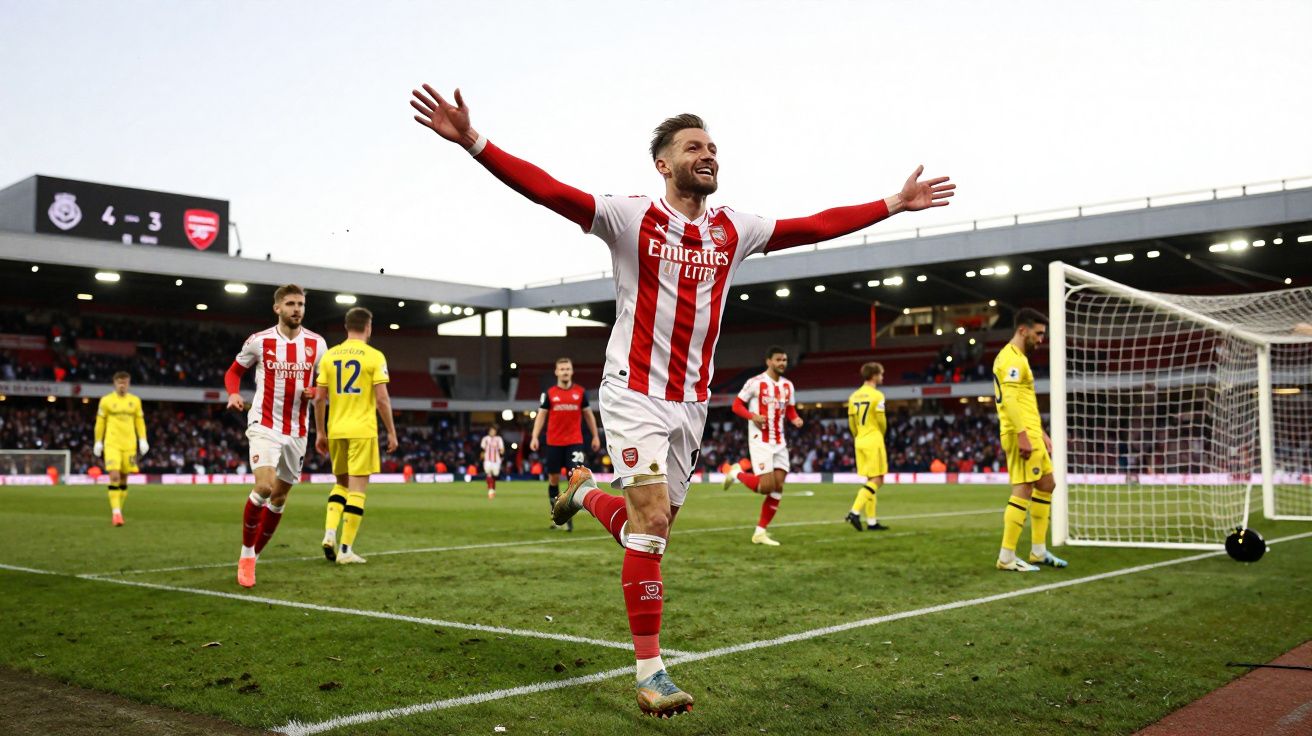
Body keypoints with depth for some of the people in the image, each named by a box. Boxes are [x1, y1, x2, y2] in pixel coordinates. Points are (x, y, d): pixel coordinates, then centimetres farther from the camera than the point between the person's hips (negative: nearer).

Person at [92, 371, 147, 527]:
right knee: (114, 476, -16)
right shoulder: (106, 400, 2)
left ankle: (118, 511, 20)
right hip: (112, 444, -3)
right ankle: (116, 512, -17)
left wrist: (142, 440, 3)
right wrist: (98, 442, 6)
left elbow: (140, 422, 12)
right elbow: (100, 423, 7)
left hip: (129, 444, 3)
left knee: (123, 479, 7)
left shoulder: (135, 401, 9)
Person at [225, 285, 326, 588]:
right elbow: (234, 371, 10)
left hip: (296, 430, 4)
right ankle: (245, 555, -3)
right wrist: (233, 393, -10)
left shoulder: (316, 344, 2)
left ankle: (254, 556, 26)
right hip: (264, 425, -4)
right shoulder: (259, 341, -3)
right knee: (264, 486, -22)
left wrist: (314, 392, -9)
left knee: (279, 498, 9)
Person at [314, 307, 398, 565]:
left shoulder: (330, 355, 7)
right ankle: (346, 550, 0)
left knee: (342, 484, 20)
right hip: (362, 431, -5)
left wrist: (320, 432, 15)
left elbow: (319, 398, 6)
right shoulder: (374, 357, -5)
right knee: (357, 489, 0)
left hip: (336, 430, 5)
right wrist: (391, 432, -1)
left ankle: (329, 533, 2)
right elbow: (382, 399, -10)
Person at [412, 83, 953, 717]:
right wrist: (473, 142, -27)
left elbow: (815, 226, 14)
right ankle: (650, 673, -4)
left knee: (649, 531, 9)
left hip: (692, 402, 5)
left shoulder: (733, 231, 7)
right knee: (652, 522, -14)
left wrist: (895, 204, 16)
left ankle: (587, 492, 41)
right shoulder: (631, 219, -6)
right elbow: (548, 190, -16)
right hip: (634, 393, -5)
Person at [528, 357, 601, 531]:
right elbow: (541, 415, 3)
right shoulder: (549, 393, 2)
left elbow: (588, 414, 12)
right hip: (554, 443, 0)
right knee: (553, 478, 7)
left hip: (575, 442, 0)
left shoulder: (581, 392, 4)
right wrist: (534, 437, -7)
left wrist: (595, 436, 11)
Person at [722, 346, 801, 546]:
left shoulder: (788, 385, 10)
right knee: (766, 486, -14)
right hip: (760, 441, -6)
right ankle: (737, 473, 15)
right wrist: (752, 416, -22)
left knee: (778, 488, -1)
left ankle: (760, 532, 8)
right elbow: (736, 405, -4)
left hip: (779, 443, 6)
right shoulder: (755, 382, -8)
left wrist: (795, 419, -4)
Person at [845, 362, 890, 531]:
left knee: (871, 480, 12)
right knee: (877, 480, -5)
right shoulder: (877, 395, -11)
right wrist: (881, 434, 9)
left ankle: (871, 521, 11)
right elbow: (882, 421, -10)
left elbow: (851, 422, 11)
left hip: (860, 441, 8)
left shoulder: (854, 396, 10)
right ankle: (855, 511, -18)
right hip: (874, 441, -8)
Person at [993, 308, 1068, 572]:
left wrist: (1041, 433, 25)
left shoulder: (1017, 357, 21)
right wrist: (1022, 434, -29)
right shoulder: (1012, 358, -12)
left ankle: (1038, 552, 20)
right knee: (1023, 490, -10)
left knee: (1046, 485, 16)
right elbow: (1010, 399, -23)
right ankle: (1007, 558, -9)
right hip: (1021, 434, -11)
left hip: (1030, 433, 11)